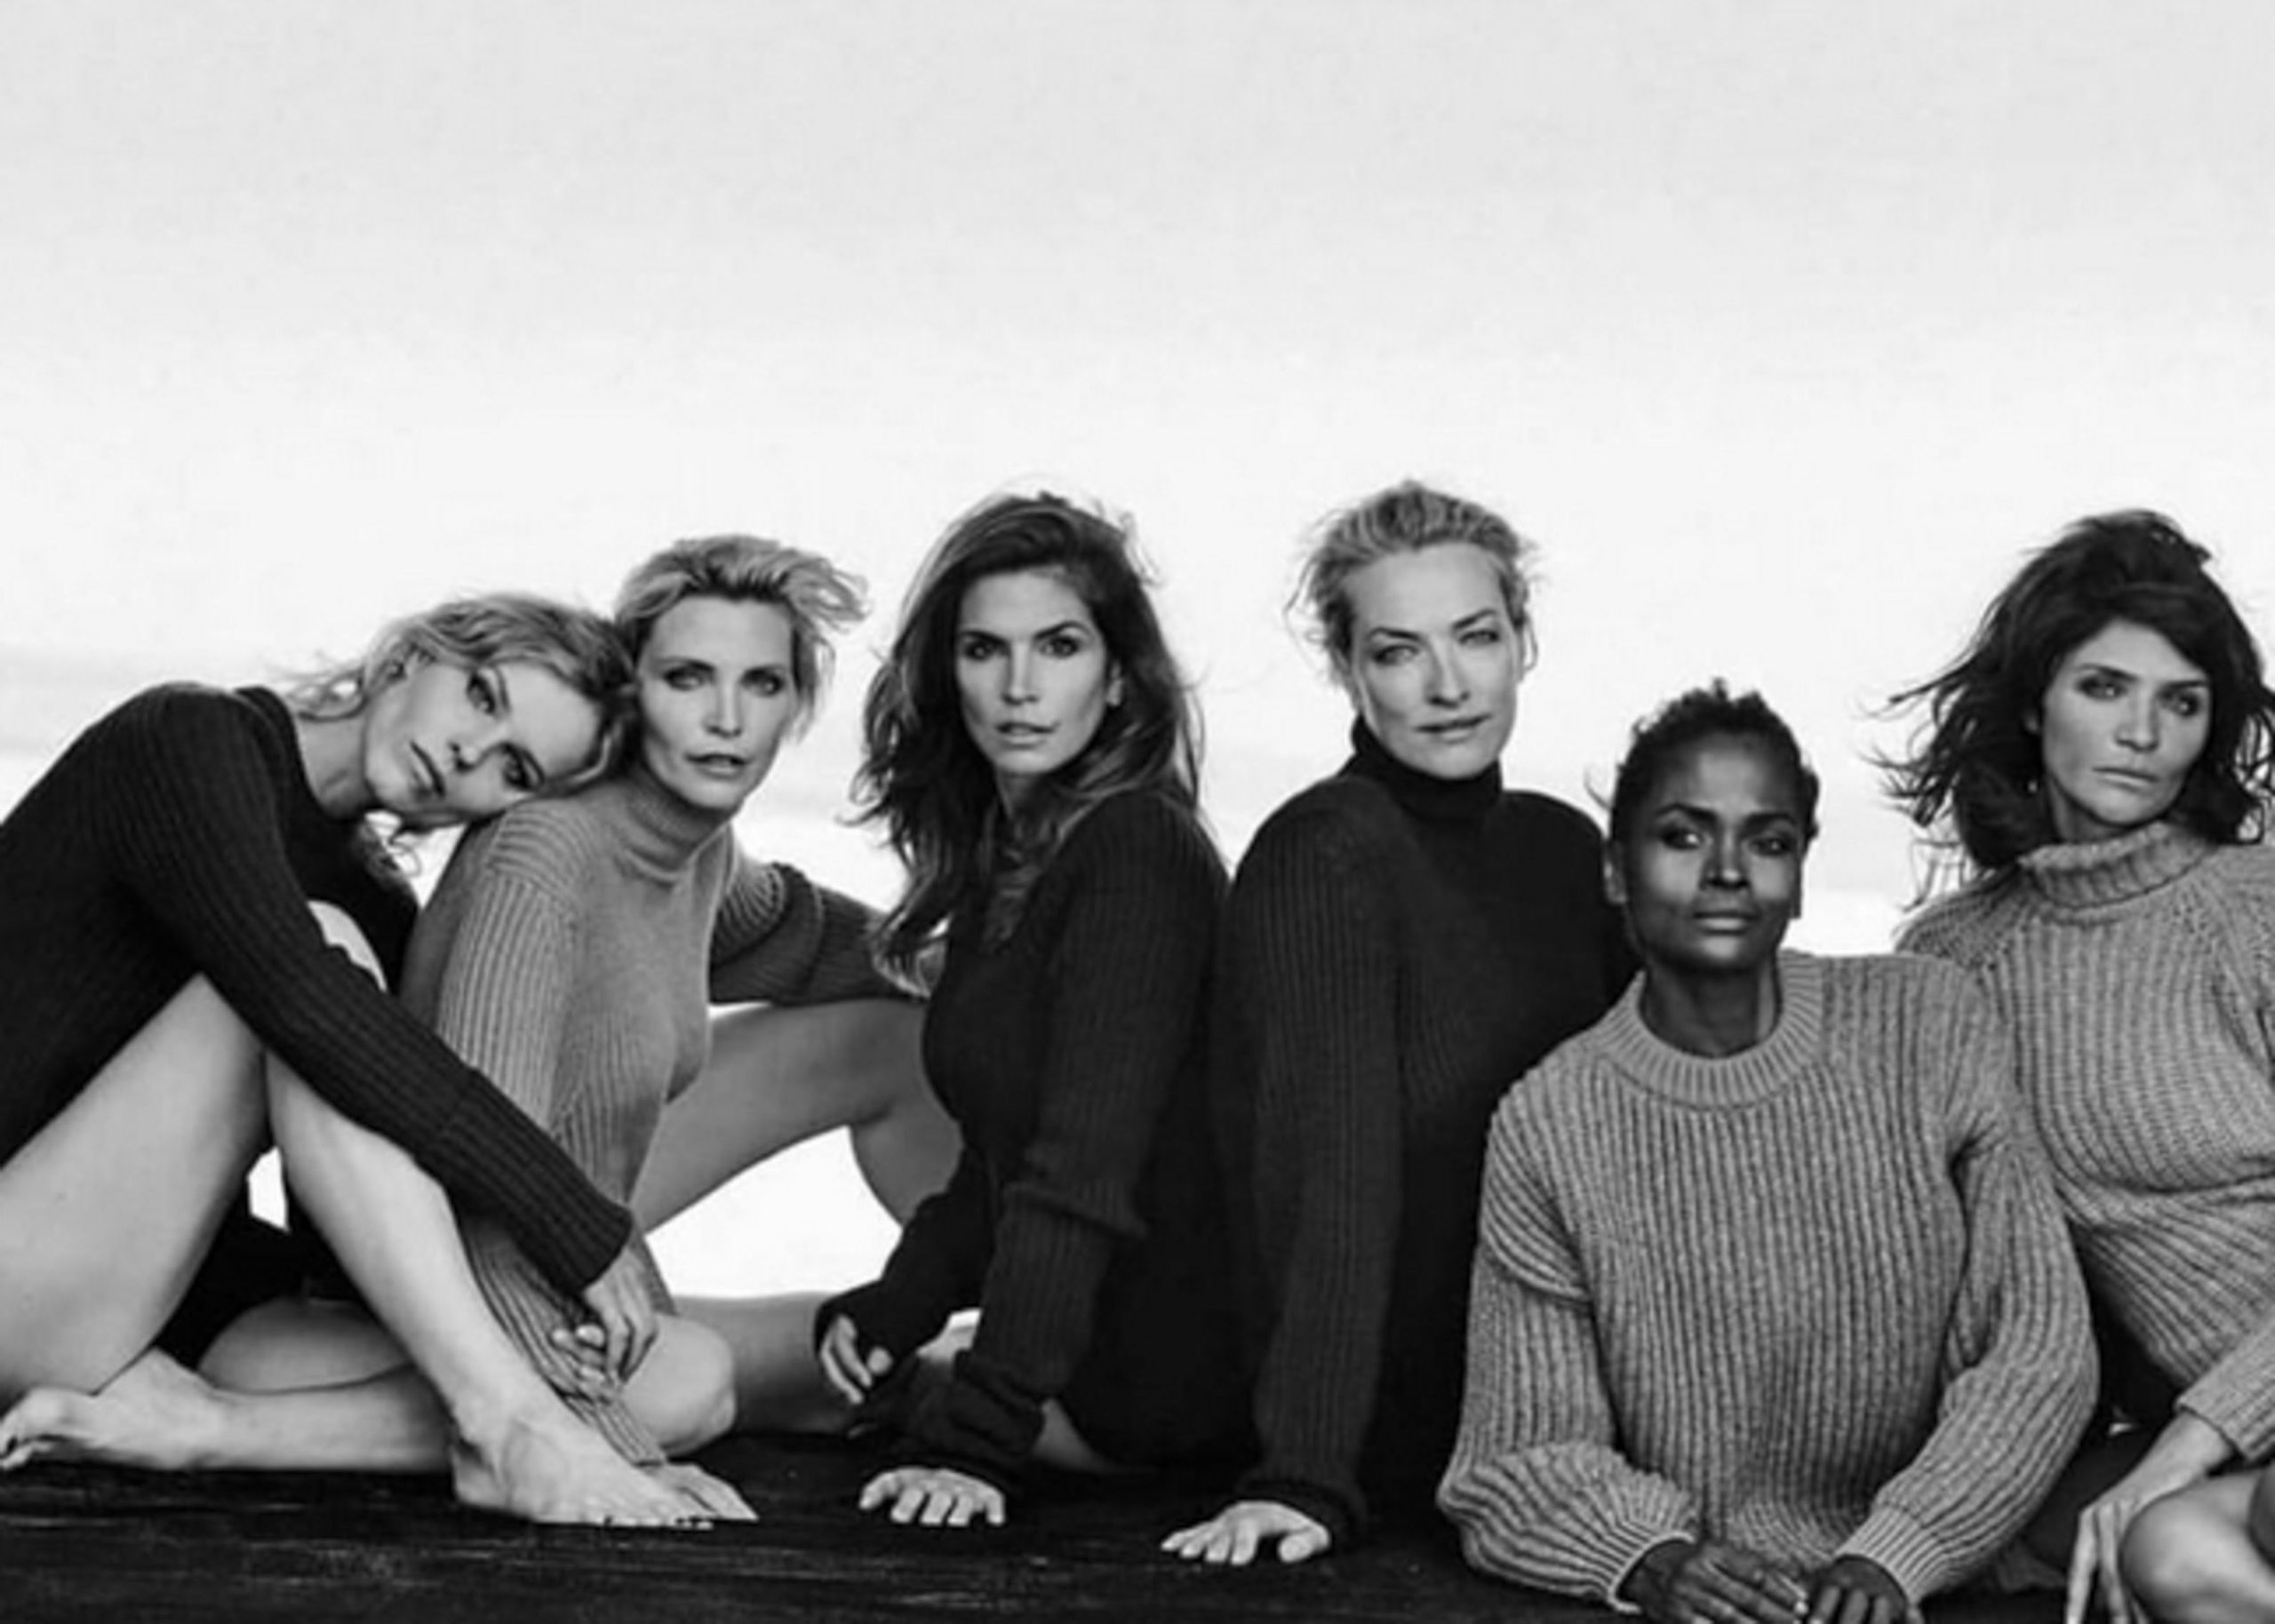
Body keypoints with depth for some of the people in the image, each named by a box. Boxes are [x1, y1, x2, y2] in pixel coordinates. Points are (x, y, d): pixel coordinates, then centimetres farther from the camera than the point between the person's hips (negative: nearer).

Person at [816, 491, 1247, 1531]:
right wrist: (894, 1305, -2)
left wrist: (979, 1436, -31)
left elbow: (1083, 1169, -26)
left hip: (1148, 1386, -9)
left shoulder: (1139, 850, -19)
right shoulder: (1001, 858, 9)